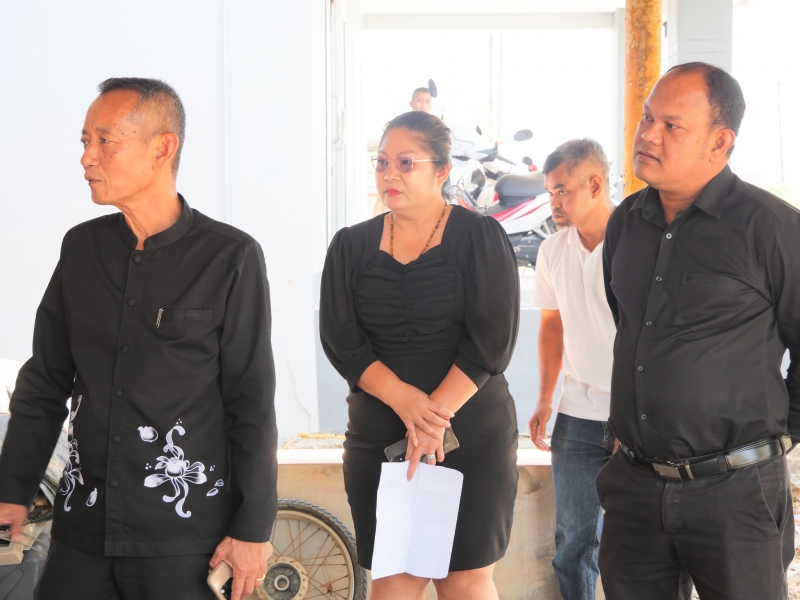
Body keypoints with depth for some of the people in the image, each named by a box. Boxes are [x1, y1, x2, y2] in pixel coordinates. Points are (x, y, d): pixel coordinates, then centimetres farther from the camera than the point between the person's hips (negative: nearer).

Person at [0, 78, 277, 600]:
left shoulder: (230, 256, -8)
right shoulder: (82, 247, 7)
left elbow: (253, 404, -7)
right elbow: (45, 380, 12)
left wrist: (253, 528, -9)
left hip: (185, 537, -4)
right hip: (82, 529, 4)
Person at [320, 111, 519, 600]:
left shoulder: (480, 238, -1)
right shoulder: (351, 246, 7)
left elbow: (491, 339, -9)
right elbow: (341, 341, -2)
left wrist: (435, 413, -17)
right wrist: (404, 400, -17)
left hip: (472, 437, -2)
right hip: (377, 439, 3)